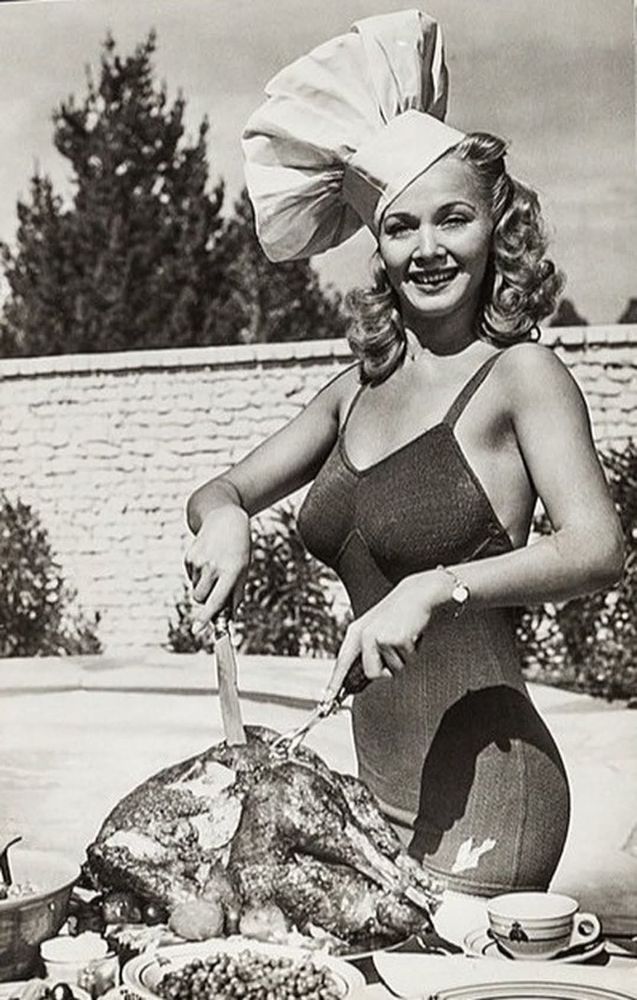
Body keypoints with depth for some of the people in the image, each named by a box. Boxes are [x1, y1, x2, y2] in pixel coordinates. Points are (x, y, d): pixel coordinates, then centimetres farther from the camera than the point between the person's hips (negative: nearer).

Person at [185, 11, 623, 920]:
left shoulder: (519, 373, -8)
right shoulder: (363, 385, 10)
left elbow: (597, 550, -21)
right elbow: (223, 489, 16)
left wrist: (435, 588, -33)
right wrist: (224, 517, -7)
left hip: (480, 786, -6)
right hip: (375, 778, 6)